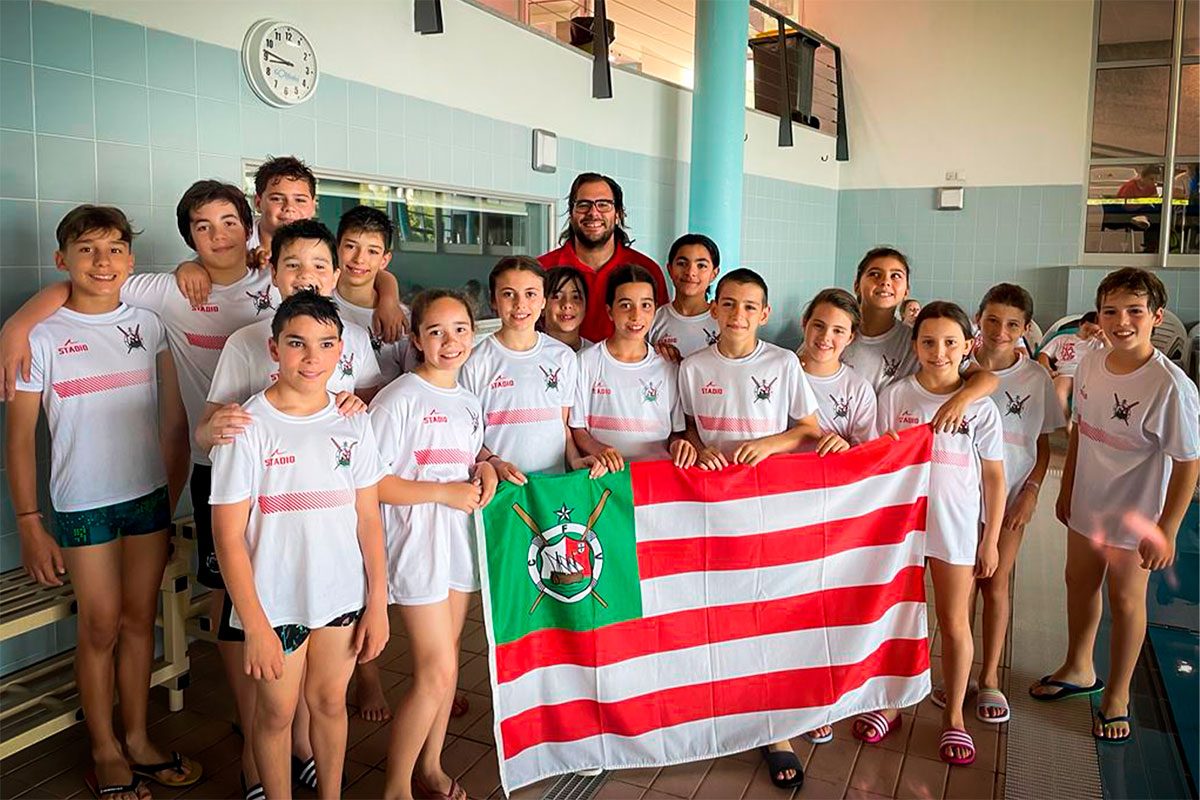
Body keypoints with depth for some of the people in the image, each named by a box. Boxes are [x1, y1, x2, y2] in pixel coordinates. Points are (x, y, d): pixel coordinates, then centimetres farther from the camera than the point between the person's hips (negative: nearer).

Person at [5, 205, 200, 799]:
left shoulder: (148, 324, 3)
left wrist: (173, 497, 8)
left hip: (149, 494, 3)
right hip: (83, 504, -3)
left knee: (139, 620, 13)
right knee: (100, 627, 6)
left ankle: (137, 739, 28)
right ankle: (105, 752, 24)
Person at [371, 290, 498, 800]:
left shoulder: (469, 403, 11)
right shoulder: (399, 399, -12)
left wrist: (486, 471, -1)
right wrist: (445, 493, -19)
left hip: (460, 543, 7)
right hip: (417, 545, -7)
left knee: (444, 663, 15)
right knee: (436, 670, -6)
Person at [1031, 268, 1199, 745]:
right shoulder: (1091, 365, -5)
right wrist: (1066, 490, 14)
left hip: (1135, 516, -6)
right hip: (1086, 505, 6)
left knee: (1125, 599, 10)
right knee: (1079, 583, 21)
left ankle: (1117, 694, 32)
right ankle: (1078, 670, 45)